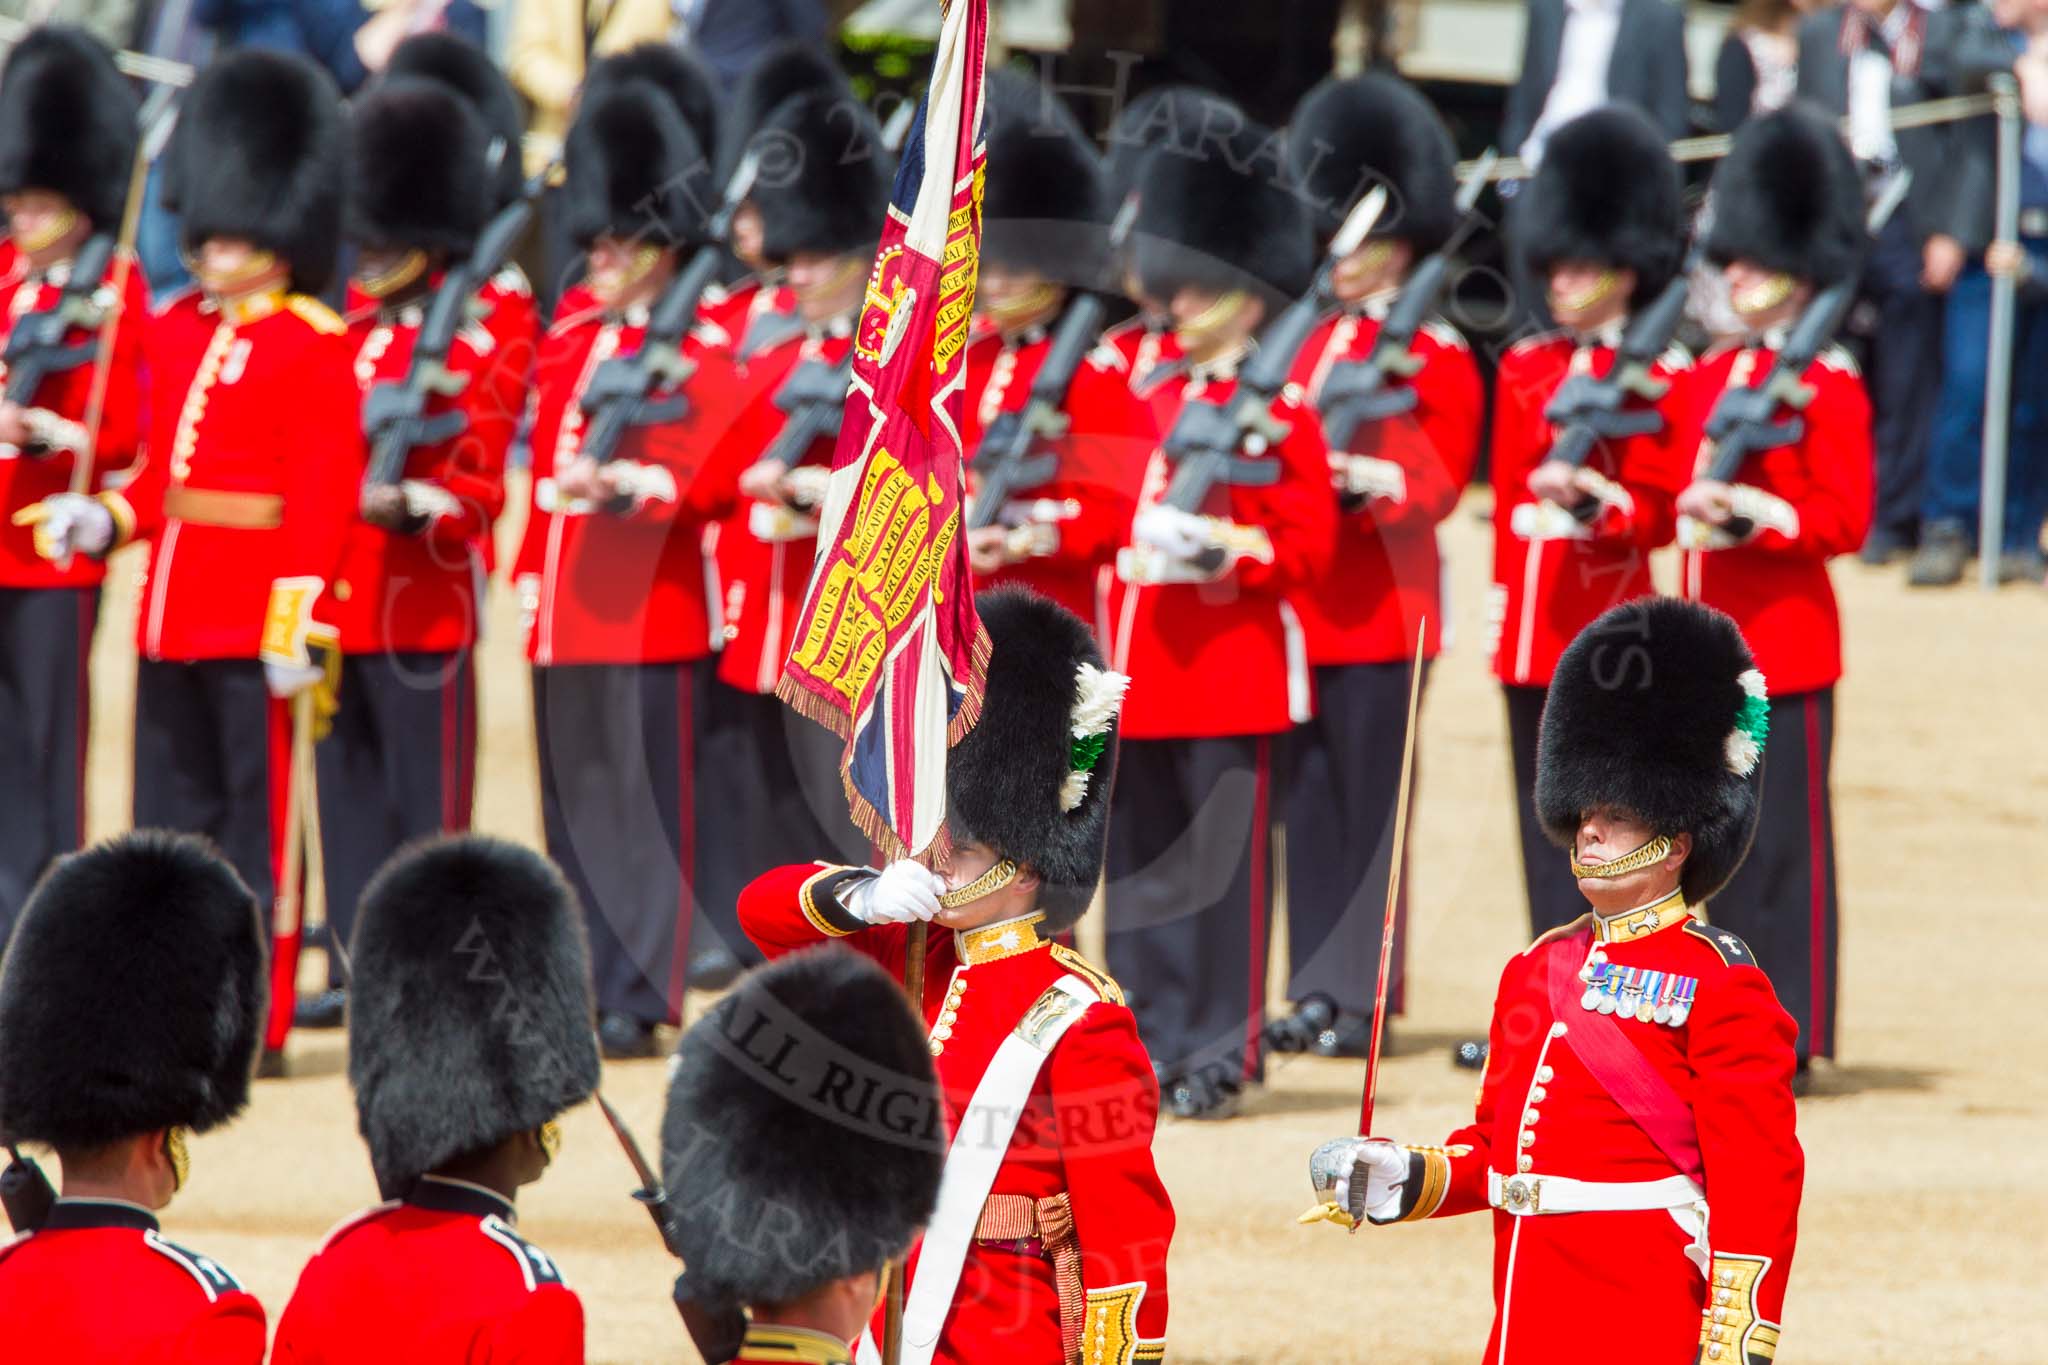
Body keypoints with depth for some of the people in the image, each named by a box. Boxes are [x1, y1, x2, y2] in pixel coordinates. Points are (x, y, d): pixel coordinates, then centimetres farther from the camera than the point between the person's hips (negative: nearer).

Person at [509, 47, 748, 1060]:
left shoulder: (698, 357, -4)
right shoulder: (568, 345, 16)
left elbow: (719, 473, -14)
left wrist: (632, 482, -28)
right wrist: (531, 571, 16)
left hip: (648, 614, -7)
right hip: (565, 617, 7)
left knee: (645, 805, -5)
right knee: (573, 811, 9)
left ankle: (641, 999, -3)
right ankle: (585, 987, 16)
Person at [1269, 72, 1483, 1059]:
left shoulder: (1436, 355, -3)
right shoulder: (1310, 344, 15)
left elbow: (1441, 478, -8)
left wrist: (1367, 479, -25)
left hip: (1382, 604, -6)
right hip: (1302, 599, 6)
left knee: (1370, 801, -2)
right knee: (1307, 797, 7)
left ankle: (1365, 997, 2)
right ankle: (1319, 988, 12)